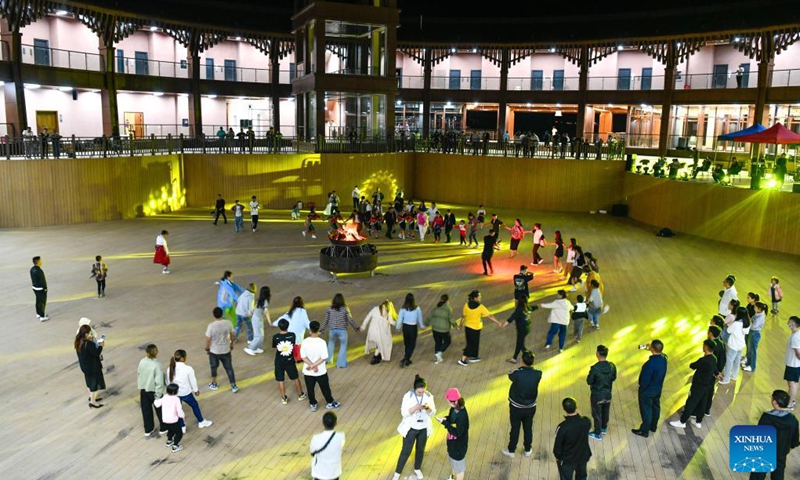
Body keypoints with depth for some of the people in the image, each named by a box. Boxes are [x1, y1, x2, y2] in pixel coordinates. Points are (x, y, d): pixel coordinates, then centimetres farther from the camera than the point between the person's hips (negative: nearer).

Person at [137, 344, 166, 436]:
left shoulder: (142, 362, -11)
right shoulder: (157, 365, -26)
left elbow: (138, 374, 2)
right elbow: (159, 381, -24)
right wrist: (158, 395, -16)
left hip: (143, 390, 5)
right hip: (153, 391, -5)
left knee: (146, 410, 19)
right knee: (160, 409, 16)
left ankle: (148, 430, 33)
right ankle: (163, 428, 31)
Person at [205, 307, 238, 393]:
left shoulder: (211, 326, -22)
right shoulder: (228, 323, -13)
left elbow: (208, 339, -15)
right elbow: (232, 335, 1)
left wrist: (207, 348, 3)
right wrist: (232, 344, 18)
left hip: (214, 351, -2)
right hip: (226, 350, 2)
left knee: (214, 367, 21)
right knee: (229, 368, 13)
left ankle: (214, 384, 37)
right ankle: (233, 386, 16)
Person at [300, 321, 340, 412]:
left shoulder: (305, 342, -15)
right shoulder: (322, 342, -20)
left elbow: (303, 357, -13)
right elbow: (324, 357, -20)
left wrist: (312, 365, -14)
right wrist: (313, 365, -16)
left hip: (308, 371, 1)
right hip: (320, 371, -1)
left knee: (310, 388, 20)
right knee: (325, 387, 19)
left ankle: (313, 405, 34)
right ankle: (330, 403, 35)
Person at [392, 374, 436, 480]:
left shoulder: (429, 396, -12)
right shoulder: (408, 396, -20)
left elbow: (433, 413, -7)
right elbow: (404, 413, -20)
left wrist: (428, 408, -29)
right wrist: (415, 408, -36)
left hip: (424, 428, 3)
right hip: (411, 428, -3)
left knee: (420, 450, 21)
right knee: (406, 451, 7)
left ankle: (417, 469, 46)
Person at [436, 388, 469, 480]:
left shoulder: (462, 415, -36)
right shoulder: (454, 408, -10)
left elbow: (457, 433, -31)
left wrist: (444, 423, -30)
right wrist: (445, 418, -12)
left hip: (459, 445, -9)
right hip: (452, 442, 9)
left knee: (459, 467, 16)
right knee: (453, 462, 33)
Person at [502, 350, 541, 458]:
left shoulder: (517, 373, -29)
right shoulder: (538, 374, -19)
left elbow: (510, 375, -6)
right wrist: (531, 361, 1)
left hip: (516, 407, -2)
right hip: (531, 407, 3)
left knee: (515, 429, 16)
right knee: (528, 428, 22)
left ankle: (511, 451, 33)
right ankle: (527, 450, 40)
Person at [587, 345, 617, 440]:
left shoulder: (594, 368, -29)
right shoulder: (612, 366, -15)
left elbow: (589, 381, -17)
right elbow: (614, 378, 2)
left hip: (597, 395, -5)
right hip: (608, 394, 5)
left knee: (597, 414, 13)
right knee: (605, 412, 25)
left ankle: (598, 434, 26)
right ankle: (604, 428, 45)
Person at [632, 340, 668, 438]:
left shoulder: (651, 363, -36)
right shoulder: (663, 359, -13)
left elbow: (645, 379, -27)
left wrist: (642, 388, -8)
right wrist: (650, 347, -2)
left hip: (648, 390, -7)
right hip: (658, 389, 7)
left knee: (646, 410, 9)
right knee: (655, 407, 24)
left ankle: (644, 431, 24)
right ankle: (653, 426, 43)